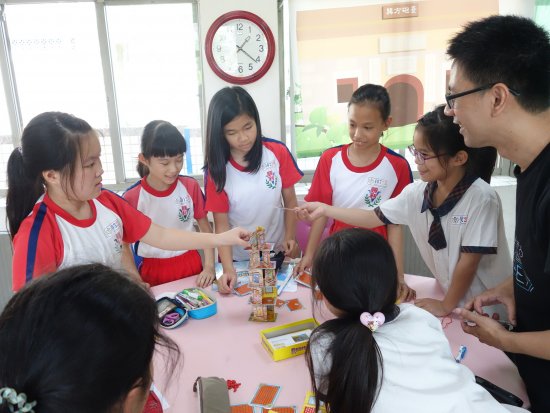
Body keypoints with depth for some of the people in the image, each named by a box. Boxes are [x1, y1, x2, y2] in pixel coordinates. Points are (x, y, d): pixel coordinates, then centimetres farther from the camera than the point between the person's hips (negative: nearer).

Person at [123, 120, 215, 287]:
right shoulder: (131, 197, -13)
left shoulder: (191, 187, -7)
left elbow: (205, 228, 2)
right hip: (152, 271, -1)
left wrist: (209, 266, -9)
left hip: (190, 265, 2)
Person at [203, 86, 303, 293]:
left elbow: (290, 200, 0)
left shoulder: (278, 153, -10)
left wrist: (290, 237, -10)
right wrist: (228, 270, -22)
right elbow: (221, 224, -13)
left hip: (276, 254, 1)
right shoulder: (217, 169, -13)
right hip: (239, 260, -1)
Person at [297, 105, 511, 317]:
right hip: (451, 297, 5)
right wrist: (325, 209, -2)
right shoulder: (416, 193, -7)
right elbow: (374, 217, 3)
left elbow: (469, 261, -20)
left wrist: (446, 306, -11)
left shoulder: (481, 198, -24)